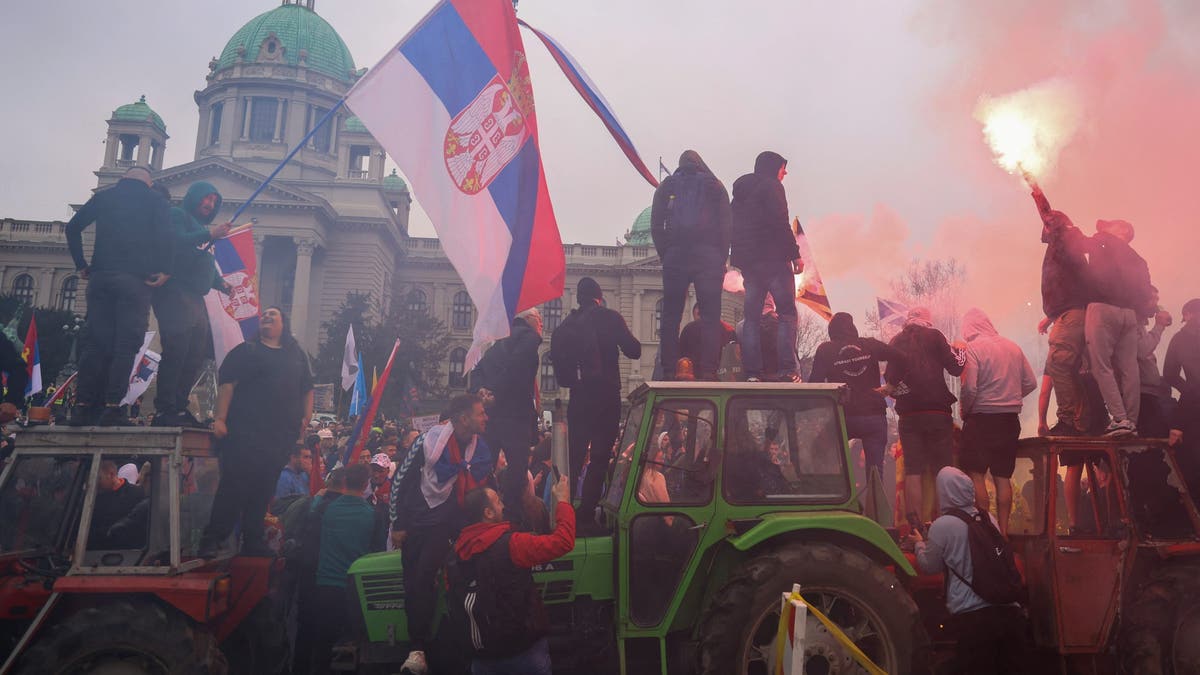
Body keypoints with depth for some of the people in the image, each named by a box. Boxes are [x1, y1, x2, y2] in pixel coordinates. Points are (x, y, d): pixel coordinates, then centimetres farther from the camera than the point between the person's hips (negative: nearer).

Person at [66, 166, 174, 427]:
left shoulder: (103, 197, 18)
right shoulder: (155, 201, 9)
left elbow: (73, 228, 13)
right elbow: (165, 236, -7)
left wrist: (82, 265, 15)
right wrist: (166, 271, -6)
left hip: (101, 277, 3)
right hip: (136, 278, -3)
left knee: (96, 342, 5)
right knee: (126, 344, -4)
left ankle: (83, 406, 1)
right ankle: (112, 408, -11)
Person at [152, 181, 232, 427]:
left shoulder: (202, 228, 28)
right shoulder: (177, 215, 5)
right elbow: (176, 241, -15)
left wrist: (221, 284, 9)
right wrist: (209, 235, -24)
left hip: (196, 299, 9)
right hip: (175, 293, -9)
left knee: (196, 355, 4)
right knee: (176, 351, -16)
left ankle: (179, 408, 8)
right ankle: (164, 411, -15)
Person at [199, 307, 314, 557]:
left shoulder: (297, 356, 18)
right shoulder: (246, 350, 7)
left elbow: (307, 390, 20)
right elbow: (226, 384, -1)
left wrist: (305, 419, 8)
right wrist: (220, 419, -11)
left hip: (281, 435, 4)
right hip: (244, 431, -4)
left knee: (264, 489, 7)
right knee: (234, 484, -7)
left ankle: (253, 542, 15)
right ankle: (211, 540, 1)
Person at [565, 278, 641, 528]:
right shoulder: (611, 318, -4)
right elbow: (634, 351, -4)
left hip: (579, 397, 3)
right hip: (607, 397, -3)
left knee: (574, 454, 13)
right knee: (600, 456, 2)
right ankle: (586, 512, -1)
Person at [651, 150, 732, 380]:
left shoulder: (667, 186, 15)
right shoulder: (714, 185, 12)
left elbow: (656, 226, 7)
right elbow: (727, 225, 3)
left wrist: (666, 255, 9)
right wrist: (721, 259, 6)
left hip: (675, 257, 1)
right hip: (709, 258, -1)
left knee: (670, 317, 3)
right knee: (710, 317, -1)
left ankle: (669, 372, -3)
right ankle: (708, 371, -9)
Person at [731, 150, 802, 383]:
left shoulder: (740, 191, 20)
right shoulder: (771, 186, -5)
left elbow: (733, 227, 18)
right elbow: (780, 224, -14)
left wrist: (740, 258, 18)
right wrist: (795, 254, -11)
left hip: (747, 260, 8)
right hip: (773, 259, -7)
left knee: (752, 315, 6)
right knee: (787, 313, -4)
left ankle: (752, 372, 2)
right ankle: (787, 370, -13)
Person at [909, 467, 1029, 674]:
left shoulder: (942, 525, -9)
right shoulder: (988, 518, 10)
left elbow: (929, 566, 4)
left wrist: (919, 544, 24)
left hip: (972, 616, -5)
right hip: (1008, 609, 6)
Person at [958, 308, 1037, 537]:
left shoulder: (972, 348, -10)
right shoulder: (1012, 347, 8)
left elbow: (969, 388, -18)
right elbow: (1030, 383, 9)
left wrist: (964, 411, -2)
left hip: (981, 418, -6)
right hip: (1011, 419, 6)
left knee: (976, 475, 0)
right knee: (1003, 478, 11)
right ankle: (1002, 531, 15)